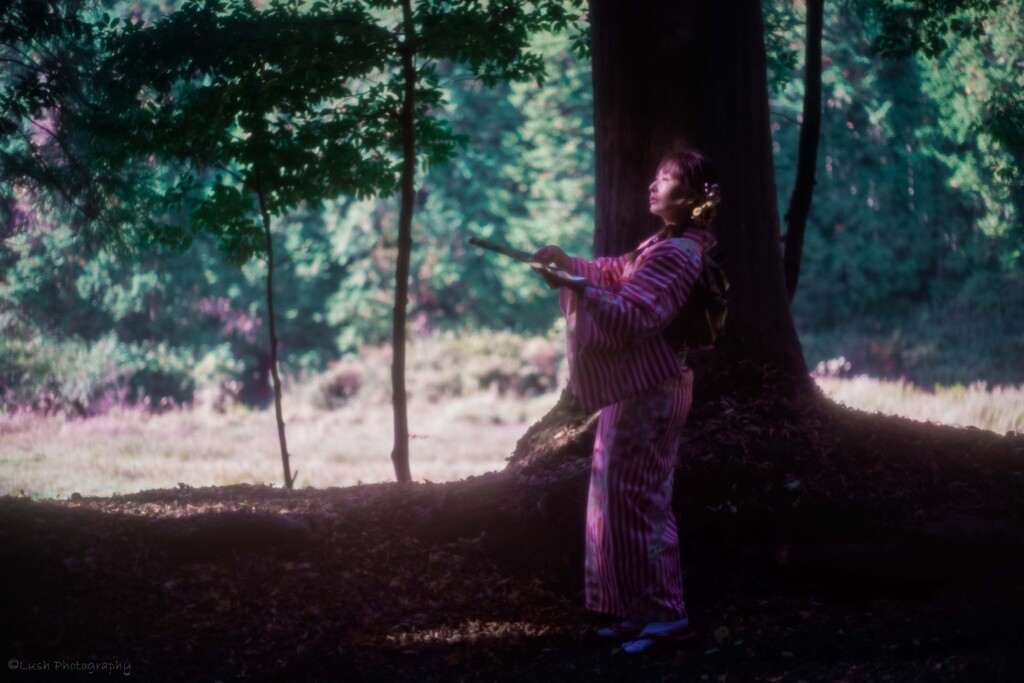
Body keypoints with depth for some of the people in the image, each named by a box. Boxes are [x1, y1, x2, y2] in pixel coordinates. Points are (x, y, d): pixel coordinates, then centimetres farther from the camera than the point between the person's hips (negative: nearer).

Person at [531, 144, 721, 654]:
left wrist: (574, 286, -31)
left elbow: (633, 315, -27)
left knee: (638, 498, -6)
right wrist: (569, 262, 9)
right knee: (629, 496, 13)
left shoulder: (677, 254, -18)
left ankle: (666, 616, -2)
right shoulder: (667, 245, 13)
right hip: (641, 385, 10)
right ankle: (644, 610, 19)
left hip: (649, 391, -10)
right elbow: (618, 273, 23)